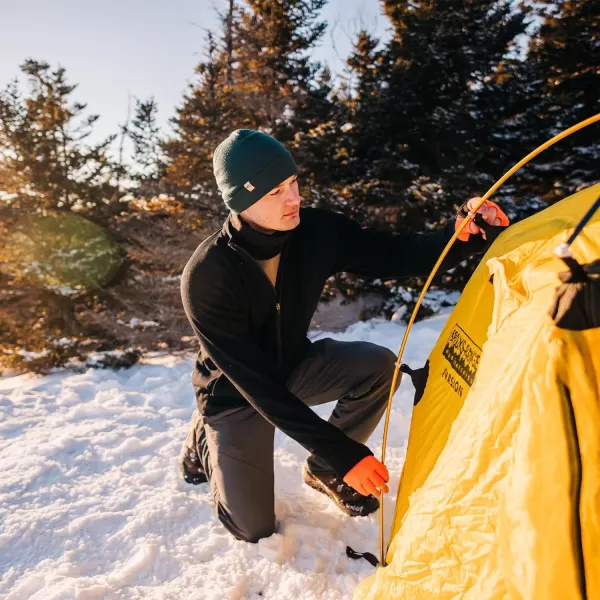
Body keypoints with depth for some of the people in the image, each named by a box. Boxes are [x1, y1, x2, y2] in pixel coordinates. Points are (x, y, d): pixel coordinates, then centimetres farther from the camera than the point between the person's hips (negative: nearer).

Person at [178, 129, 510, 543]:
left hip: (292, 367, 4)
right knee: (252, 527, -8)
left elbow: (397, 256, -13)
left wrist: (463, 236, -35)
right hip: (238, 393, -4)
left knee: (379, 366, -22)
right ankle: (205, 442, 22)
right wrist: (344, 454, -35)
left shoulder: (316, 232, -19)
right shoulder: (207, 276, -33)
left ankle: (323, 470, 2)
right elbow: (254, 382, -33)